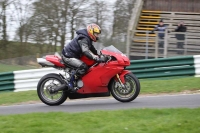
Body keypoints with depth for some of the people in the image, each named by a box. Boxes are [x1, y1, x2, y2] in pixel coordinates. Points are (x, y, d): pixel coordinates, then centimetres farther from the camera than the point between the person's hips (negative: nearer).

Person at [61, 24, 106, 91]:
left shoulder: (87, 39, 11)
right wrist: (97, 58, -45)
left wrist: (99, 56, 14)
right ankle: (70, 82, -23)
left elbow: (92, 49, 26)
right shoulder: (84, 39, -23)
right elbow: (85, 51, -39)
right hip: (68, 57, -11)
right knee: (83, 66, -29)